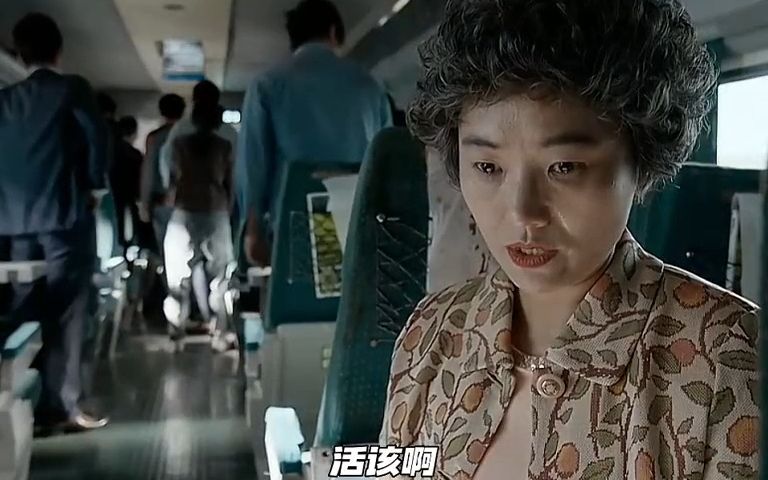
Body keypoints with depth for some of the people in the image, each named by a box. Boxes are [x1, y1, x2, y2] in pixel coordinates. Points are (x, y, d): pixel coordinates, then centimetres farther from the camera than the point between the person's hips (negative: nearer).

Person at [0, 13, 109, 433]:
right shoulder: (73, 89, -1)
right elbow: (97, 139, -9)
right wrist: (95, 186, 4)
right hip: (65, 215, -4)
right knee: (66, 314, -2)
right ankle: (63, 407, -1)